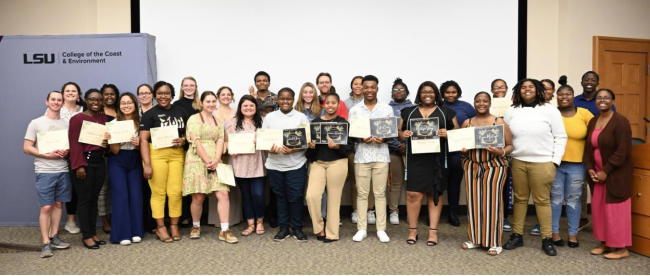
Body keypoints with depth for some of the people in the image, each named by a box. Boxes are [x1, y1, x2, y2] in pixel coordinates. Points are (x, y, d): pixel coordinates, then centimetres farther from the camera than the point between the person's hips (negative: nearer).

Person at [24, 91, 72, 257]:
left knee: (58, 204, 8)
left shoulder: (66, 124, 10)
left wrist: (67, 152, -8)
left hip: (63, 171, 4)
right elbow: (26, 148, -3)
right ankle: (46, 243, 0)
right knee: (46, 207, -5)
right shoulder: (36, 123, 0)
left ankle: (54, 237, 18)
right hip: (44, 172, -4)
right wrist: (48, 155, -16)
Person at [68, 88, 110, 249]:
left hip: (100, 161, 6)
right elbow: (75, 144, -11)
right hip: (85, 162, -5)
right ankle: (86, 236, 8)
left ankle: (93, 233, 19)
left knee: (94, 199, 11)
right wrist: (79, 166, -17)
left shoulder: (104, 118, 12)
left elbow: (109, 137, 19)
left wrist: (108, 143, -6)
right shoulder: (77, 118, -6)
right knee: (85, 200, 1)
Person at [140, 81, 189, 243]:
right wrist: (147, 164, -13)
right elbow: (143, 140, -5)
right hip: (156, 155, -3)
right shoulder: (150, 114, 0)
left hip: (177, 154, 3)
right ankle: (160, 227, 12)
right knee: (158, 192, 0)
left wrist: (183, 140, -5)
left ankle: (174, 226, 14)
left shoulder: (181, 112, 11)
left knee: (175, 192, 1)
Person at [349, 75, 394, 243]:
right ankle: (362, 229, 12)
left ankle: (381, 229, 12)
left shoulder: (387, 109, 5)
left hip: (381, 155, 0)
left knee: (380, 193, 5)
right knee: (362, 193, 4)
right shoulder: (354, 110, 5)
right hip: (361, 156, 0)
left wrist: (383, 139, -15)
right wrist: (361, 139, -15)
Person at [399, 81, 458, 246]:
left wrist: (447, 134, -13)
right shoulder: (408, 112, 13)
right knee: (413, 194, -5)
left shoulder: (447, 112, 10)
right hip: (415, 160, 0)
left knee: (435, 194, 5)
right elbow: (399, 131, 14)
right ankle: (412, 230, 7)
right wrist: (403, 134, -9)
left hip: (437, 160, 0)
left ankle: (433, 231, 11)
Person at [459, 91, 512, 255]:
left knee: (492, 202, -1)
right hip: (472, 166, 3)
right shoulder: (467, 123, 8)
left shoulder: (499, 122, -1)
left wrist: (501, 152, -20)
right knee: (474, 202, 6)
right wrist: (462, 150, -7)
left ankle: (494, 242, 8)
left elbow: (510, 145, -1)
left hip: (494, 166, -3)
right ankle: (475, 238, 18)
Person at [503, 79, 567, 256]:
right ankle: (517, 236, 19)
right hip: (518, 162, 3)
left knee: (542, 200, 3)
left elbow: (561, 137, -2)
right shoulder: (511, 111, 6)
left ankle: (547, 240, 13)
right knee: (520, 199, 10)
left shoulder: (549, 110, -2)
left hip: (542, 163, -3)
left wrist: (555, 161, -7)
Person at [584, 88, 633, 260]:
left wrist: (606, 171, -18)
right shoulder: (593, 122, 9)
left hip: (615, 174, -7)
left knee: (615, 210, -1)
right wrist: (590, 168, -2)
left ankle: (621, 248, 10)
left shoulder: (620, 121, -13)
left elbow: (622, 151, -18)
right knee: (599, 209, 10)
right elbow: (588, 147, 10)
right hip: (597, 173, 7)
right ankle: (605, 243, 23)